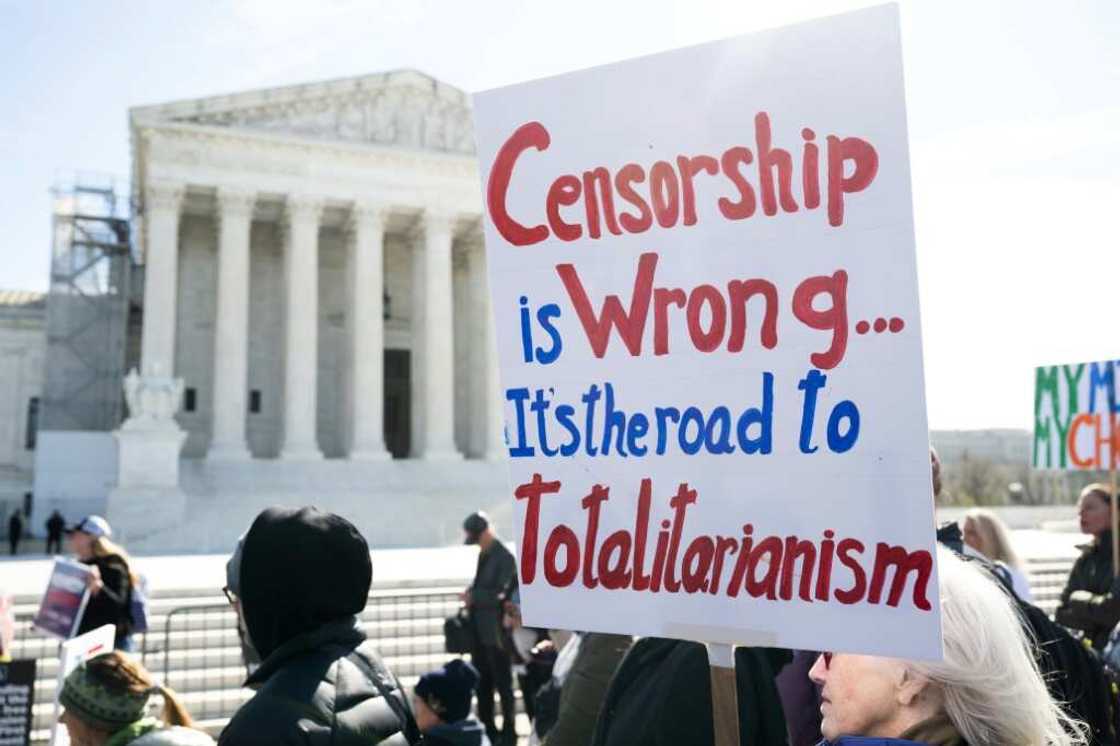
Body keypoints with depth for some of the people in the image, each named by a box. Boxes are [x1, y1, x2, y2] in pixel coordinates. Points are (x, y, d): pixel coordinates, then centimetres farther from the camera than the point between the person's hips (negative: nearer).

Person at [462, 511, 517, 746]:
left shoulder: (504, 557, -15)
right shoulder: (483, 555, 10)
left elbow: (503, 595, -19)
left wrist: (473, 597, -15)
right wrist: (471, 596, -1)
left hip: (497, 632, -8)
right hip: (480, 632, 8)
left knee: (503, 685, 5)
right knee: (482, 684, 16)